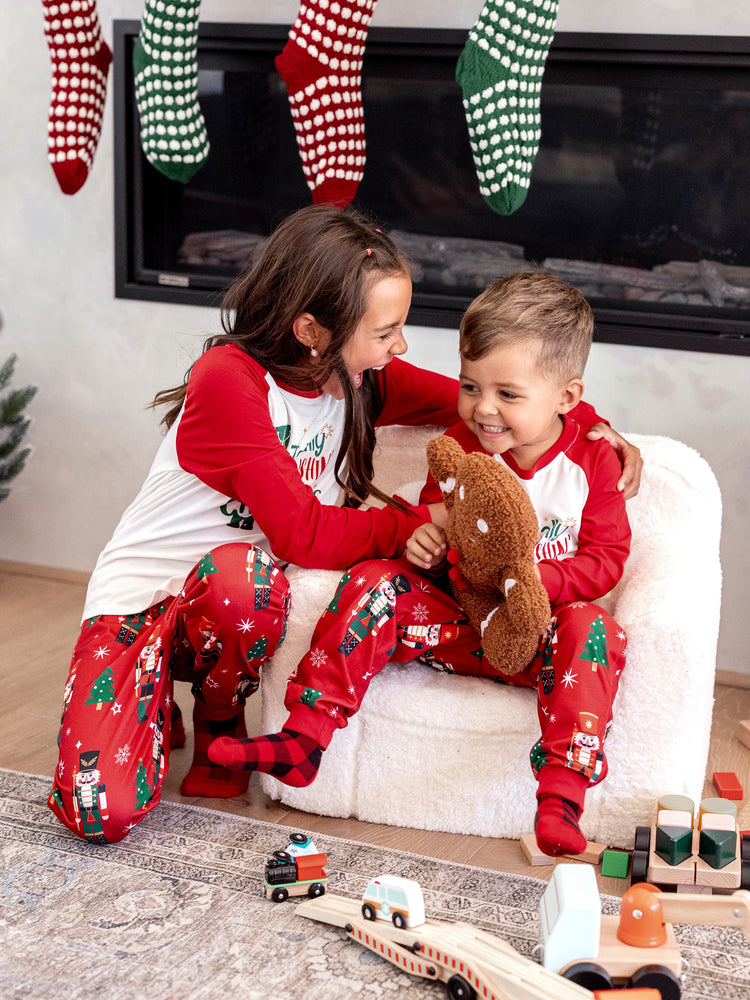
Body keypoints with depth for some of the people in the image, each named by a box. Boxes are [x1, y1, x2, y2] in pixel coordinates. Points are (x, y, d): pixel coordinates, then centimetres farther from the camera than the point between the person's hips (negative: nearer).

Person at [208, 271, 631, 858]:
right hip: (456, 615, 3)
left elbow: (607, 558, -8)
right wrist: (423, 535, -14)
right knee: (375, 584, -20)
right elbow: (432, 510, 13)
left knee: (589, 630, -34)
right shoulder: (461, 444, 1)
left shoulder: (592, 461, -7)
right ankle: (304, 737, -21)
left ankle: (561, 798, -38)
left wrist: (539, 580, -27)